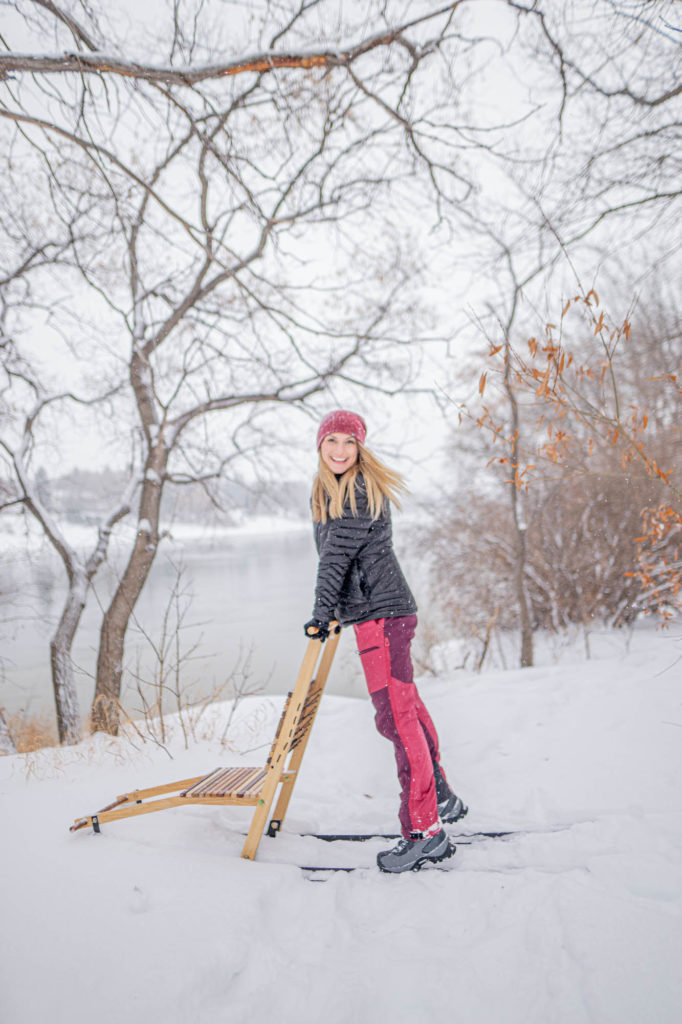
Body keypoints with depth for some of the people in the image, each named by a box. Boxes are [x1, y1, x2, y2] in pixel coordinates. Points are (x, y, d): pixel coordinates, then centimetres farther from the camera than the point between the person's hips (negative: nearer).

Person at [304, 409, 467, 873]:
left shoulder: (363, 490, -12)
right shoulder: (327, 491, 17)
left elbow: (339, 551, -20)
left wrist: (323, 609, -25)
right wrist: (334, 609, 32)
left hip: (382, 613, -10)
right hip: (370, 610, 10)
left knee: (396, 716, -9)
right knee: (407, 706, 18)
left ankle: (425, 831, -2)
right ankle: (442, 798, 33)